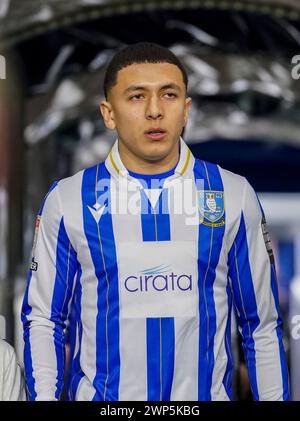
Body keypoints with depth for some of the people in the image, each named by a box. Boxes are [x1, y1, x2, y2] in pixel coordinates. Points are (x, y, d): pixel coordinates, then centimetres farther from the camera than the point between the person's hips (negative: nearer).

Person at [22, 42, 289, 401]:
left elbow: (261, 325, 2)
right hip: (100, 395, -1)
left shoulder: (234, 196, -2)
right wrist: (45, 396, -10)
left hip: (206, 394, 1)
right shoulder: (67, 200, -4)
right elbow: (42, 319, 0)